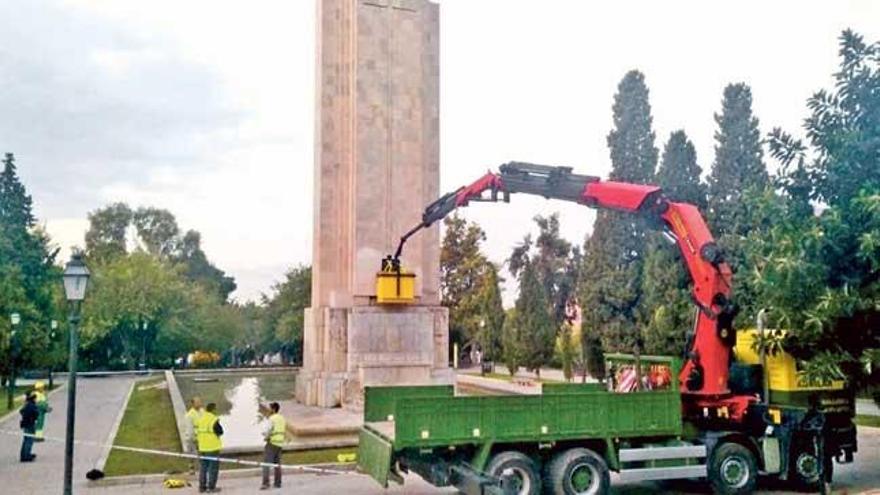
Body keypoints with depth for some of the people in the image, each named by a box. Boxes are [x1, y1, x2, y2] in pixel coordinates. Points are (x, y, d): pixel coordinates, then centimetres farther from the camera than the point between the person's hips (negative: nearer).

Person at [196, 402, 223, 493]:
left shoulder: (200, 419, 4)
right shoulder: (214, 420, -17)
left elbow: (197, 432, 9)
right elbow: (220, 432, -12)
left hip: (202, 447, 7)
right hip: (213, 447, -7)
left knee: (203, 467, 14)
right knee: (213, 467, 2)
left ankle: (202, 487, 18)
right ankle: (211, 487, 3)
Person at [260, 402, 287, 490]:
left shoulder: (272, 419, -14)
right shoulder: (282, 419, 10)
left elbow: (266, 431, -18)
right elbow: (284, 431, 16)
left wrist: (266, 436, 2)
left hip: (272, 443, -8)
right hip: (280, 443, 8)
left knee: (266, 463, -5)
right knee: (277, 463, 15)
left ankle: (265, 483, -12)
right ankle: (278, 483, 17)